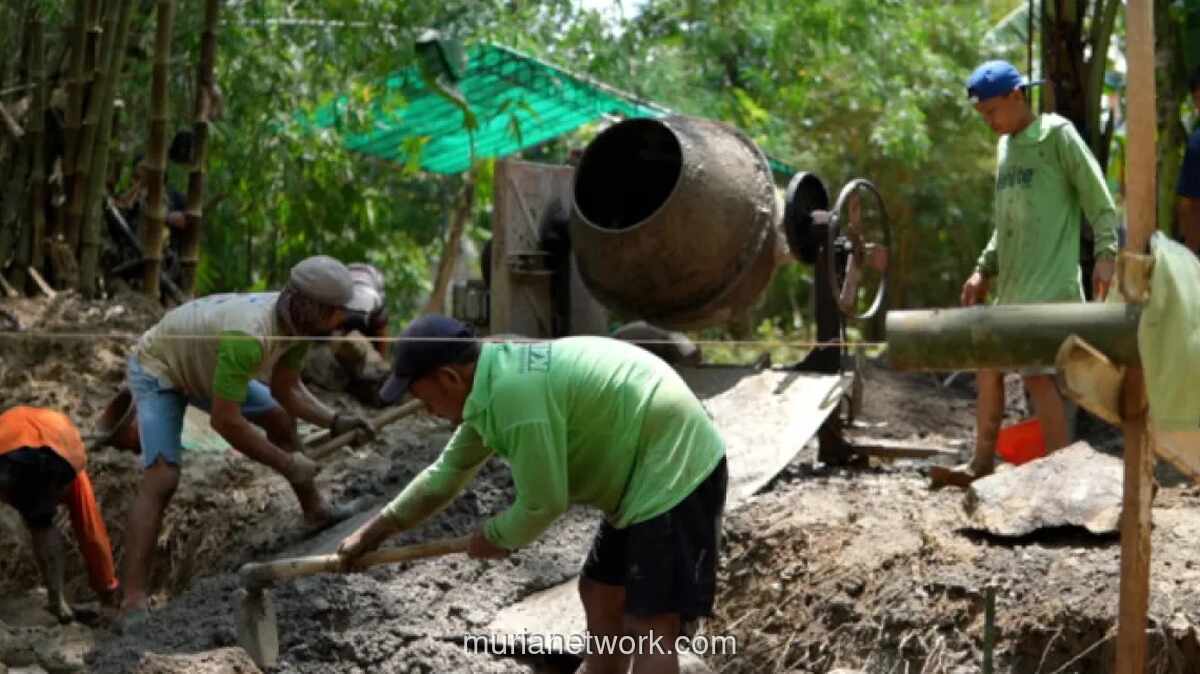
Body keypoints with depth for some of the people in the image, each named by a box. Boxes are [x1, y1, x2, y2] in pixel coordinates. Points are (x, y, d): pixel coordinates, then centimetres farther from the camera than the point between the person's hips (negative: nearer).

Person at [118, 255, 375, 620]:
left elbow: (286, 389, -3)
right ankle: (132, 601, -24)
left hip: (200, 364, 9)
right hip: (157, 368, -9)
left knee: (279, 417, 15)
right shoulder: (248, 336, -42)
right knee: (162, 478, -22)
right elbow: (225, 421, -39)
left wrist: (335, 421, -18)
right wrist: (286, 463, -30)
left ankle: (314, 510, 35)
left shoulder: (296, 321, -16)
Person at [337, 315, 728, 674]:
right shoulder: (494, 383, 8)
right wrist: (373, 533, 25)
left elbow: (542, 504, -18)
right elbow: (447, 473, 20)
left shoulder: (516, 391, -24)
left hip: (674, 471, -10)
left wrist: (494, 538, 2)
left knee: (648, 629, -10)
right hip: (646, 474, 10)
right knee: (600, 596, 18)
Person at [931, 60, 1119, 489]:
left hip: (1049, 282, -8)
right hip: (1010, 285, 8)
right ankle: (982, 462, 20)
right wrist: (984, 270, 19)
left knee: (1038, 371, -12)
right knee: (989, 363, 10)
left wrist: (1105, 253, -19)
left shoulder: (1057, 135, -5)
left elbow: (1098, 198, -9)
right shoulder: (1005, 146, 17)